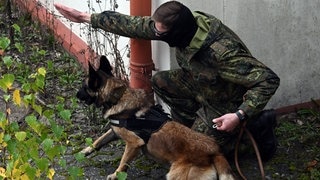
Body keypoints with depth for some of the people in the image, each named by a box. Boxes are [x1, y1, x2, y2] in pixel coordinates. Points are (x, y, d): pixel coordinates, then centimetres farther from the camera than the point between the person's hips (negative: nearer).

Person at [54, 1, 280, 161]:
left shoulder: (222, 52, -43)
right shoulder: (186, 25, -21)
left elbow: (269, 80, -42)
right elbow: (135, 25, -12)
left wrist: (240, 115, -48)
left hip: (227, 101, -7)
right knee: (160, 82, -1)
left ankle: (258, 123, 17)